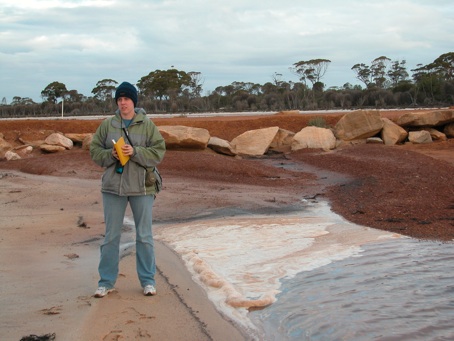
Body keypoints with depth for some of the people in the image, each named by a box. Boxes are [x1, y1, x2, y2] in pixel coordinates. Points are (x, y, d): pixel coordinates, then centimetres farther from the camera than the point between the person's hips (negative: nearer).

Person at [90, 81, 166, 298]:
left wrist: (135, 152, -20)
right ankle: (106, 281, 17)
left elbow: (158, 152, -7)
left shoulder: (147, 125, -2)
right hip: (113, 186, 1)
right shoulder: (107, 125, 3)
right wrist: (111, 154, -14)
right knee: (111, 236, 7)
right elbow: (95, 151, 5)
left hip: (141, 187, -1)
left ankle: (147, 280, 18)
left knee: (144, 236, 6)